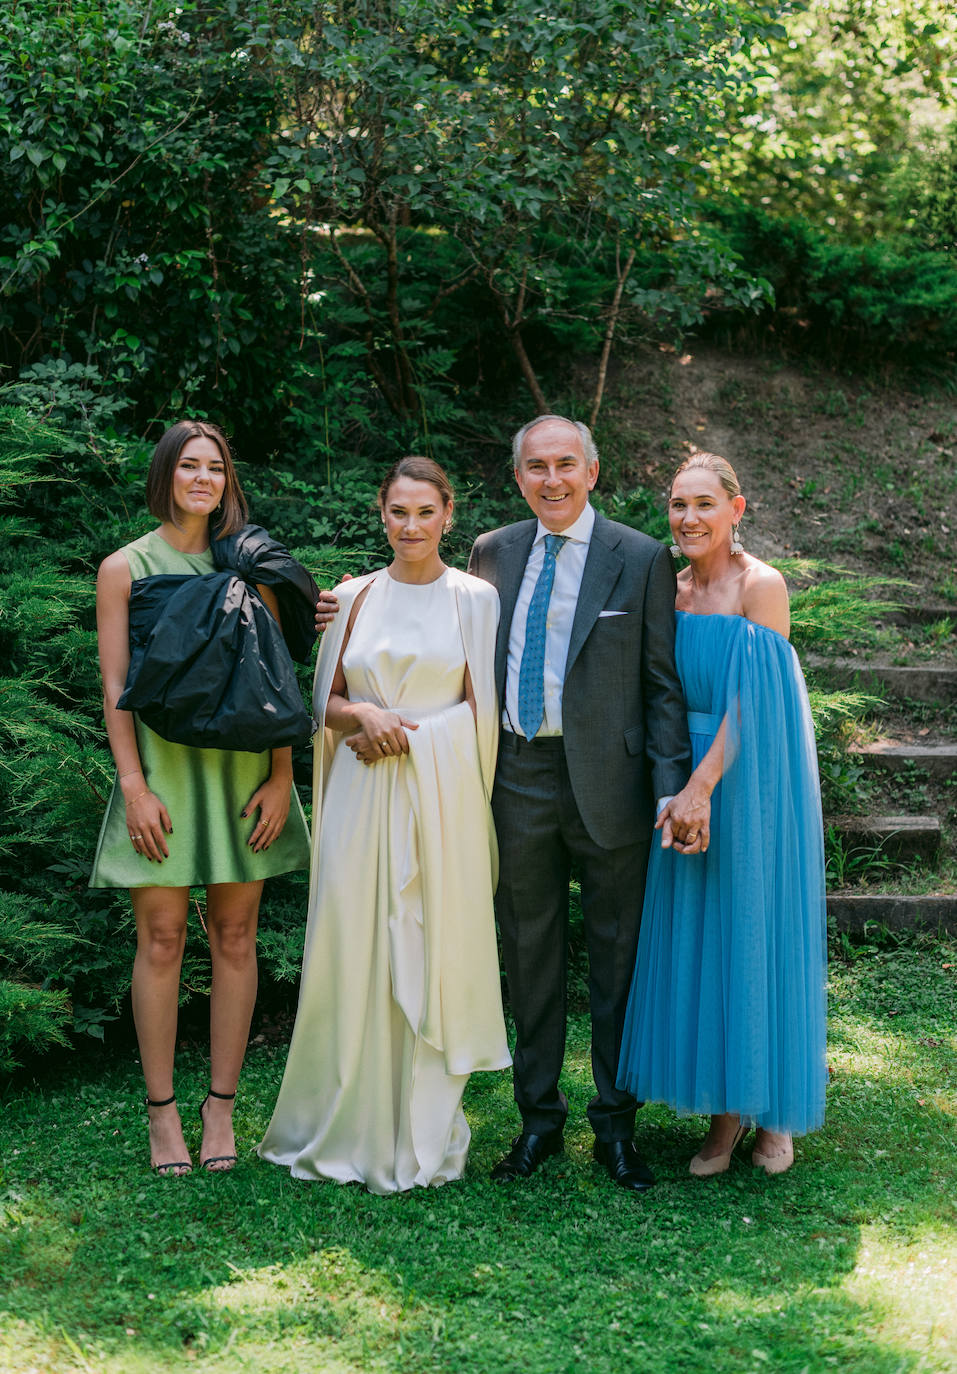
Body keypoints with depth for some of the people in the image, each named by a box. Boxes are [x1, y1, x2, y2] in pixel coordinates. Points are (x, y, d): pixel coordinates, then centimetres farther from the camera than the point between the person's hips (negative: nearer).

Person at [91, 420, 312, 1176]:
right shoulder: (125, 567, 5)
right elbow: (115, 684, 0)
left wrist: (282, 775, -1)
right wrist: (133, 784, -9)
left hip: (241, 767, 2)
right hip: (162, 767, -2)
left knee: (235, 938, 4)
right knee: (162, 939, -1)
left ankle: (221, 1109, 13)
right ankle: (162, 1112, 9)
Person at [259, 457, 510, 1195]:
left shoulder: (474, 598, 3)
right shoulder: (355, 596, 9)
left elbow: (481, 708, 2)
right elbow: (327, 701, 12)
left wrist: (403, 733, -8)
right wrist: (365, 716, -9)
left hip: (440, 798, -2)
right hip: (362, 797, 2)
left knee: (432, 956, 1)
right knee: (353, 951, 1)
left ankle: (422, 1131, 13)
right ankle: (350, 1125, 15)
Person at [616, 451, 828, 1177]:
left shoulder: (761, 586, -11)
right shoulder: (672, 589, 7)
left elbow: (751, 702, -18)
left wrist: (704, 783, -25)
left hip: (750, 783, -5)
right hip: (689, 779, 6)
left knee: (757, 932, 3)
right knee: (696, 937, 7)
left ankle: (775, 1108, 20)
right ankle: (725, 1110, 19)